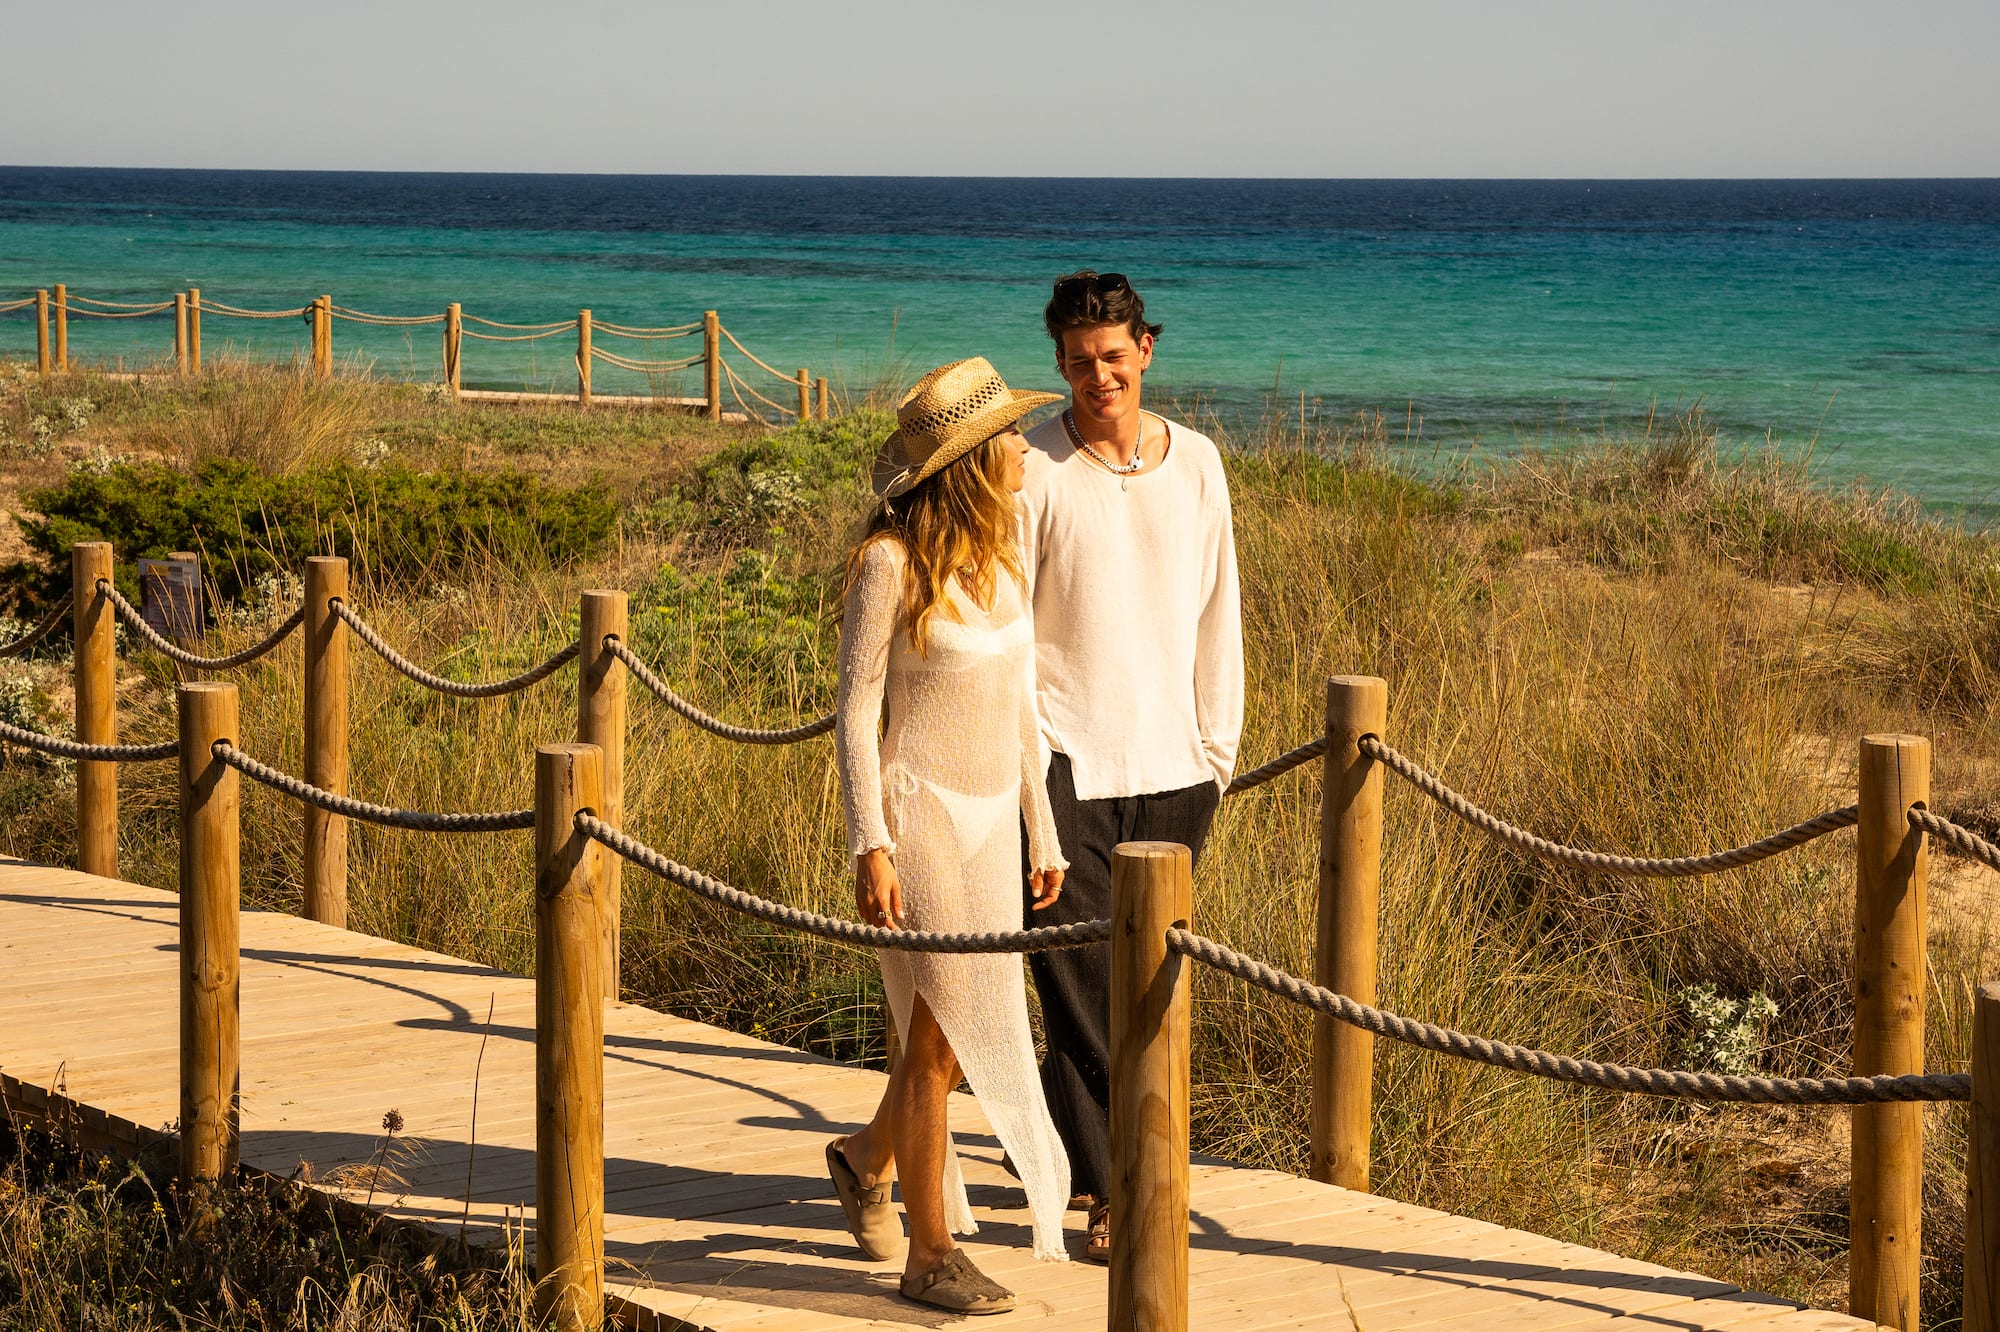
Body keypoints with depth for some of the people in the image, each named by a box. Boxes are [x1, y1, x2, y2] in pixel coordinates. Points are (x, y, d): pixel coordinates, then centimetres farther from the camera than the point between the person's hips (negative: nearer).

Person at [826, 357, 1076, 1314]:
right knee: (943, 1037, -5)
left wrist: (1044, 832, 16)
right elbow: (854, 712, -12)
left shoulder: (999, 556, 8)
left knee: (972, 1028, 14)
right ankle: (930, 1255, 5)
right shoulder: (891, 560, -14)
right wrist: (870, 849, -18)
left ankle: (867, 1156, 40)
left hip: (992, 820, 7)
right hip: (921, 813, -7)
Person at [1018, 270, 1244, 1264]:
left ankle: (1062, 1150, 23)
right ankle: (1112, 1188, 1)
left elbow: (1217, 613, 13)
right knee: (1082, 982, -5)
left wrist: (1217, 747, 11)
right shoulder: (1032, 471, -6)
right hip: (1067, 764, -4)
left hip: (1171, 767, 4)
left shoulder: (1195, 462, 7)